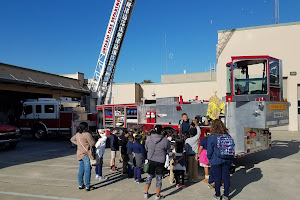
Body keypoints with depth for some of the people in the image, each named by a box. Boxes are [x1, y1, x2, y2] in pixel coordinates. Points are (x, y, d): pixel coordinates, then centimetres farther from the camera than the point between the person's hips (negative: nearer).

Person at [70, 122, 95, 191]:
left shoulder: (77, 134, 10)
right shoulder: (87, 134, -15)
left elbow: (72, 139, 27)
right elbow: (92, 143, -13)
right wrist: (91, 138, 4)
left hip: (80, 154, 8)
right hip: (86, 154, -8)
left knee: (81, 170, 14)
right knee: (87, 170, -3)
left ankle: (81, 185, 22)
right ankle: (87, 186, 1)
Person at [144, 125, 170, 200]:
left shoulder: (149, 138, -8)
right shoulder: (165, 140, -16)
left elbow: (146, 148, 7)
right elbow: (167, 151, -1)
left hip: (151, 160, 3)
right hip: (160, 161, -3)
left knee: (149, 176, 18)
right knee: (159, 178, 10)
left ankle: (146, 193, 28)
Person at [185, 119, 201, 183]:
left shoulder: (187, 140, -9)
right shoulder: (196, 138, -9)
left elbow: (186, 148, -4)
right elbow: (199, 132, 3)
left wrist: (186, 154, 8)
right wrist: (196, 123, 8)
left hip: (189, 155, -1)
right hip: (195, 155, 1)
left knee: (190, 167, 7)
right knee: (195, 167, 9)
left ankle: (190, 179, 12)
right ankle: (195, 179, 14)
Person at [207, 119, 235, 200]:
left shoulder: (212, 138, -13)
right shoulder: (228, 136, -1)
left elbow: (209, 152, -7)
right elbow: (232, 148, 6)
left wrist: (210, 160, 10)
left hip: (216, 161, -3)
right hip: (227, 161, 4)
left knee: (217, 178, 9)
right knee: (226, 177, 12)